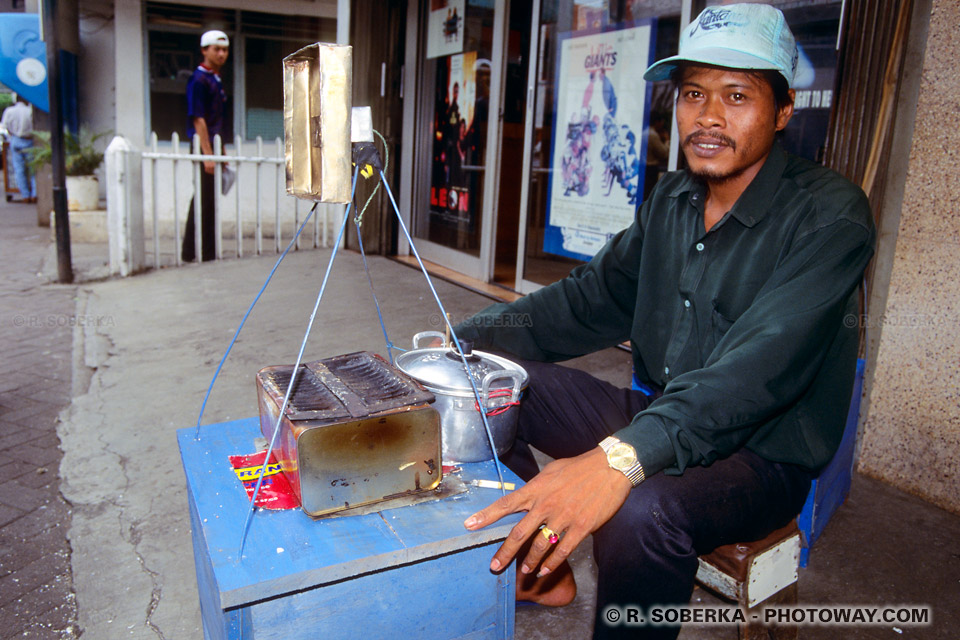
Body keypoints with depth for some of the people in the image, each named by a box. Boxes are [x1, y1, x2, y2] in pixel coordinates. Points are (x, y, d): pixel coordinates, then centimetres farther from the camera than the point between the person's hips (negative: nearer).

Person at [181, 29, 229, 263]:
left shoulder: (215, 79, 17)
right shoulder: (199, 79, -11)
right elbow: (198, 119, -18)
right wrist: (208, 154, -22)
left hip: (213, 147, 9)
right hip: (203, 147, -9)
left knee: (209, 200, 12)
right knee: (204, 200, -5)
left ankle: (208, 252, 20)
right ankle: (193, 252, 3)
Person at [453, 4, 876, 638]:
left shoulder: (829, 215, -17)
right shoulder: (671, 200, 5)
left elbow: (757, 369, -32)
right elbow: (590, 300, 5)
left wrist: (620, 459, -48)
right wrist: (466, 341, -9)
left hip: (760, 456, -6)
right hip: (655, 416, 7)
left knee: (642, 512, -39)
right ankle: (542, 569, 9)